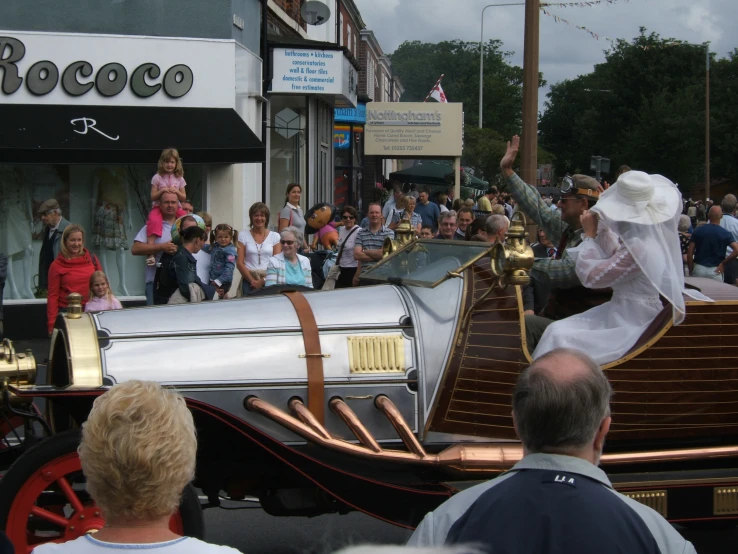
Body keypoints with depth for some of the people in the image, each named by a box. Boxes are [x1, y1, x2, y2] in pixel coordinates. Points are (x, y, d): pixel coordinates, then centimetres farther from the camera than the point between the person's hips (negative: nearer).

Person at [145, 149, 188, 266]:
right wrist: (162, 191, -17)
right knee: (154, 221, -35)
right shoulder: (157, 177, 2)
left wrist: (176, 191, -9)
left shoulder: (179, 178, 10)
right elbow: (153, 197, 0)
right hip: (159, 207, -3)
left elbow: (183, 198, 10)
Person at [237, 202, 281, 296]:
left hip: (269, 280, 0)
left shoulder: (275, 236, 8)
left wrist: (264, 281, -12)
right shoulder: (243, 236, 7)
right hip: (249, 280, 0)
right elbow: (239, 263, 1)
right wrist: (253, 280, -11)